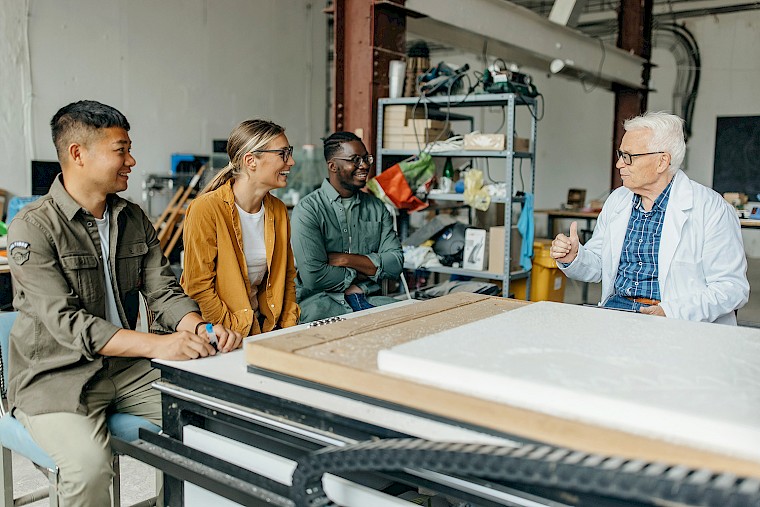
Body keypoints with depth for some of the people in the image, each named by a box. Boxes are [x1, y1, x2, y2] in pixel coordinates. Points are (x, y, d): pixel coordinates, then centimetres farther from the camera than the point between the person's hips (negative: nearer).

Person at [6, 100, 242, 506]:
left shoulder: (135, 221, 8)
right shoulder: (32, 227, -12)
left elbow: (164, 293, 4)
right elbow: (66, 323, -21)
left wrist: (199, 329, -19)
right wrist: (156, 344, -34)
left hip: (127, 368, 6)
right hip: (56, 377, -5)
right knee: (89, 464, -30)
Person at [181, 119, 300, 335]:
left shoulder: (278, 210, 7)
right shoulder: (206, 209, -13)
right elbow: (198, 288, -13)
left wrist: (288, 329, 2)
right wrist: (238, 335, -16)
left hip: (264, 327, 5)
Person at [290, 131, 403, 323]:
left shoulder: (377, 207, 11)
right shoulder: (308, 210, -7)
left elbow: (395, 263, 1)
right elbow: (313, 276, -15)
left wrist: (346, 259, -11)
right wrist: (359, 273, -2)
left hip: (369, 298, 4)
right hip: (319, 299, -4)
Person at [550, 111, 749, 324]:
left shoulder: (713, 209, -6)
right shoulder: (617, 199, 12)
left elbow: (732, 287, -10)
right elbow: (597, 266, 18)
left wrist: (671, 312, -23)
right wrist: (573, 257, -5)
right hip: (617, 306, 5)